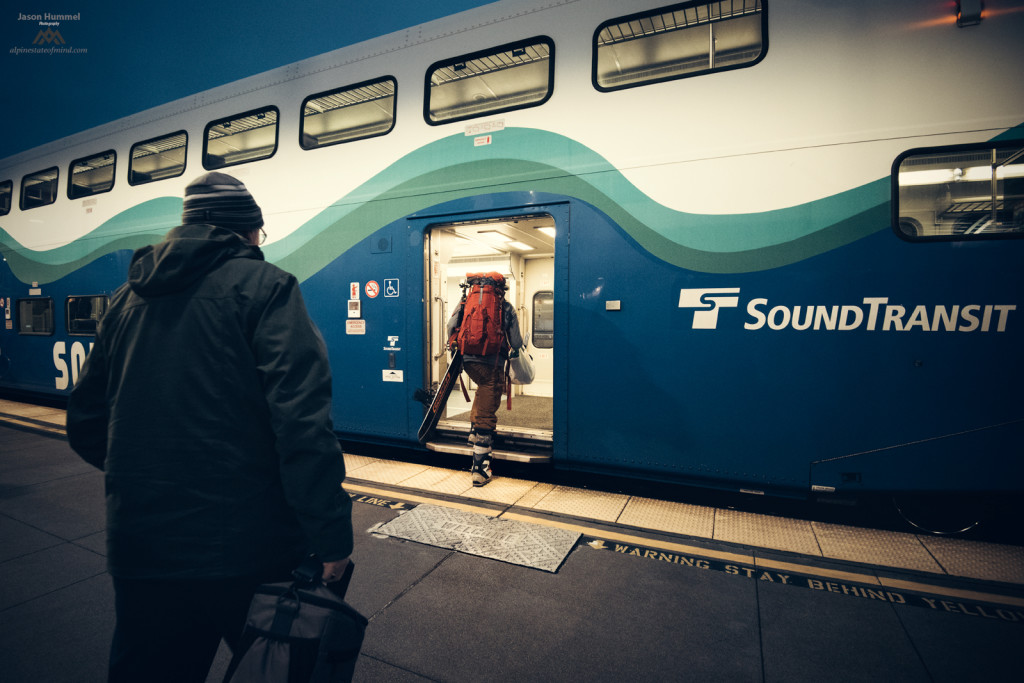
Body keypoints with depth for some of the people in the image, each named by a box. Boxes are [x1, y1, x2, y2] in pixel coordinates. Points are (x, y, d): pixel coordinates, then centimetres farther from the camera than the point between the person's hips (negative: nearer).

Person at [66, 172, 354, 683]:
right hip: (248, 549, -5)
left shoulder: (128, 297, 10)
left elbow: (85, 425, 16)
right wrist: (331, 537, -20)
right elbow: (303, 424, -23)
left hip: (139, 548, 6)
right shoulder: (263, 286, -10)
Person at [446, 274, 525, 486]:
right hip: (492, 364, -4)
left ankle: (475, 431, 39)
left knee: (483, 391, 36)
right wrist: (518, 349, 29)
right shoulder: (507, 308, 5)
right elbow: (516, 343, 6)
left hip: (468, 360, 4)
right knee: (487, 415, 0)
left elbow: (451, 327, 6)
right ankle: (480, 470, 2)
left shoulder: (467, 302, 11)